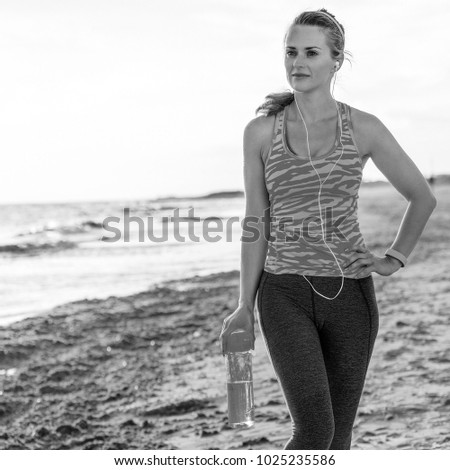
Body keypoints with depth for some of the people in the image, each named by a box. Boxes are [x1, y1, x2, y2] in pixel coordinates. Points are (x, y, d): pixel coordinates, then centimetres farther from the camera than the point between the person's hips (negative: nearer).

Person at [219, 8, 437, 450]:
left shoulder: (364, 128, 0)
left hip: (350, 292, 1)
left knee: (338, 433, 7)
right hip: (286, 294, -1)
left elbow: (422, 197, 12)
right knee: (314, 430, -16)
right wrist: (245, 306, 1)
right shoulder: (261, 131, 1)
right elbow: (256, 223, 3)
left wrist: (395, 258, 4)